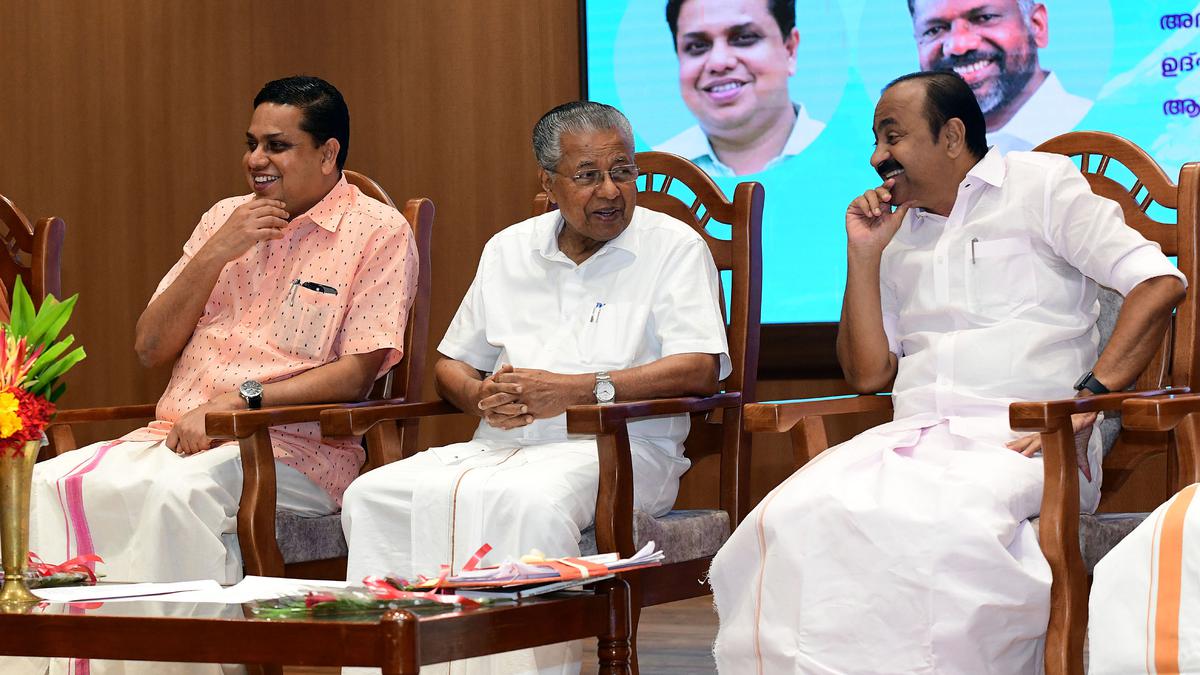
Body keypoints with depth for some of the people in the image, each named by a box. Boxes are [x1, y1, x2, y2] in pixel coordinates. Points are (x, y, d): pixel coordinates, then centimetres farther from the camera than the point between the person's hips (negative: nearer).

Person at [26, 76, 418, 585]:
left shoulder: (377, 232, 2)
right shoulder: (225, 218, 20)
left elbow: (356, 375, -8)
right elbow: (151, 348, 13)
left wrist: (238, 401, -17)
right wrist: (216, 253, 0)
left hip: (292, 448, -5)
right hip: (176, 436, 6)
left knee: (176, 490, -37)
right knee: (47, 484, -22)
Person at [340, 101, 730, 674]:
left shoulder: (673, 247, 3)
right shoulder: (509, 250, 20)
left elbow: (701, 370, -11)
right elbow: (451, 366, 26)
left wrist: (572, 391, -17)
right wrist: (482, 398, -1)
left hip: (618, 450, -5)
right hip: (503, 447, 5)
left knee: (529, 500, -39)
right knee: (374, 494, -20)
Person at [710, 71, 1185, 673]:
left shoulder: (1041, 183, 9)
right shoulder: (898, 233, 26)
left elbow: (1158, 282, -2)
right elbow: (868, 374, 20)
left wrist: (1088, 397, -13)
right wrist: (863, 256, 11)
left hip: (1019, 441, -5)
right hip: (913, 436, 5)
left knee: (943, 524, -39)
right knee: (794, 520, -26)